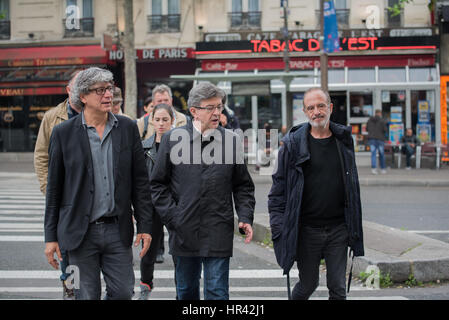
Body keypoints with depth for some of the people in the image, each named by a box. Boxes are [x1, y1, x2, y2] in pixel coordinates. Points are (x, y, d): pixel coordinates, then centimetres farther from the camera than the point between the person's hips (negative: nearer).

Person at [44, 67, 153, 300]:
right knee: (86, 295, 5)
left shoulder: (128, 128, 4)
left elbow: (140, 181, 7)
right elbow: (54, 188, 1)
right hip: (81, 232, -2)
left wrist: (145, 226, 2)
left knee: (123, 292, 3)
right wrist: (51, 236, 0)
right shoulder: (63, 133, -2)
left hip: (117, 229, 2)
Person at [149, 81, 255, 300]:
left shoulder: (230, 140, 4)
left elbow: (243, 185, 9)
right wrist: (172, 218, -5)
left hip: (219, 233, -1)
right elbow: (158, 183, 5)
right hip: (183, 231, 1)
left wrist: (245, 218, -4)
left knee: (217, 292, -1)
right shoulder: (173, 139, 1)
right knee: (185, 291, 14)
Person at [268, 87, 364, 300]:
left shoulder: (343, 140, 7)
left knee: (338, 288, 3)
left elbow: (352, 185, 14)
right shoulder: (293, 143, -3)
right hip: (307, 229, -2)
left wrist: (355, 230, 12)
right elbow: (279, 186, 1)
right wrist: (278, 225, -6)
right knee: (308, 285, 8)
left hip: (338, 228, 2)